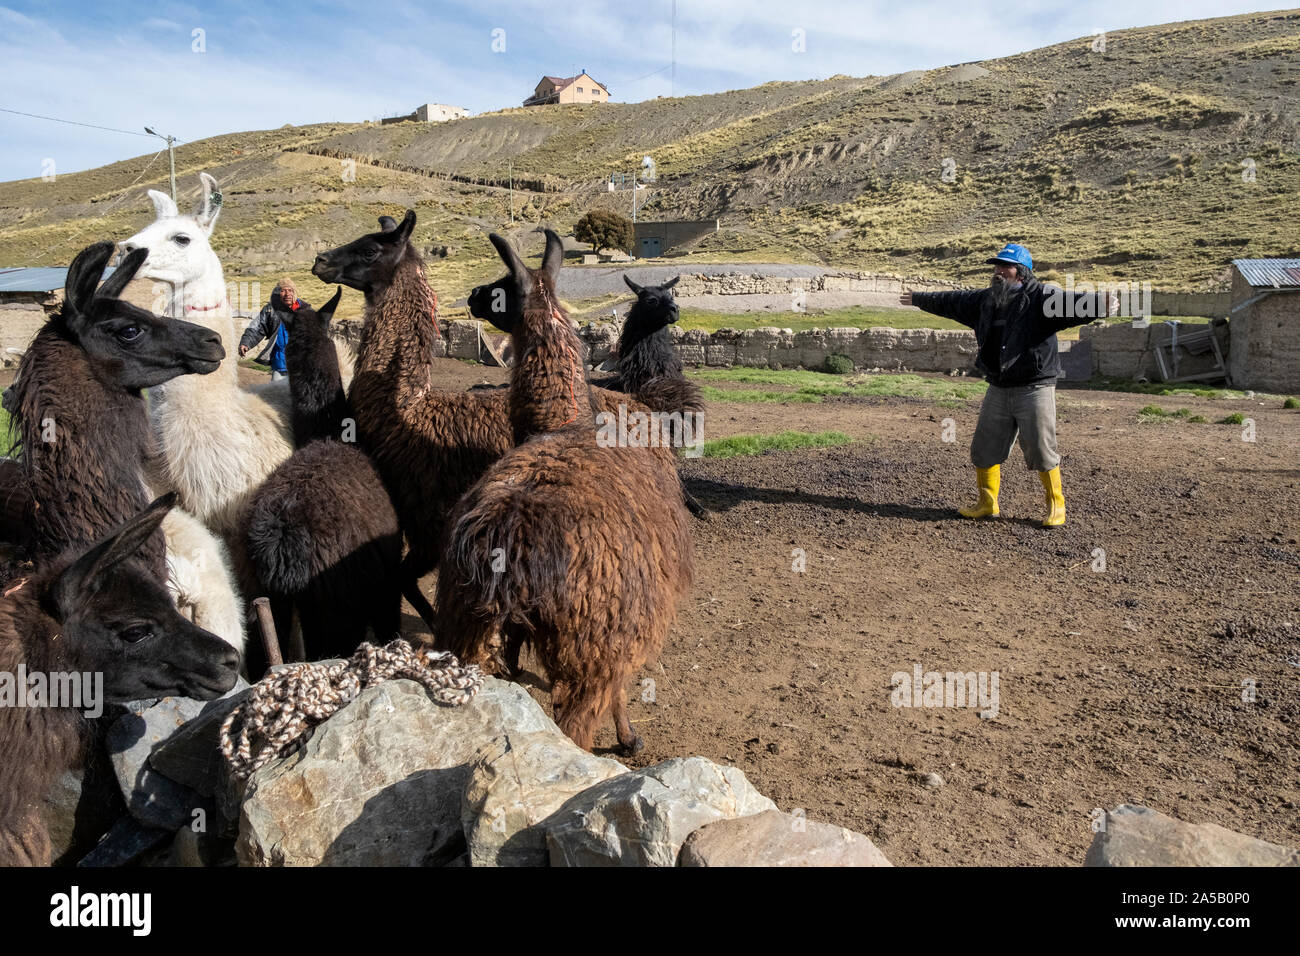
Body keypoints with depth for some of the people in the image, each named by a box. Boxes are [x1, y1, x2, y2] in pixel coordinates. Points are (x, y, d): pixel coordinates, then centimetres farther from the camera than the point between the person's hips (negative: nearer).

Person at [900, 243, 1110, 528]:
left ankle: (1056, 505, 16)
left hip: (1034, 389, -6)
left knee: (1041, 451, -3)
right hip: (998, 390, 7)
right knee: (984, 449, 12)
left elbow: (1069, 304, -28)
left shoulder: (1041, 297, -10)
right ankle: (987, 504, 29)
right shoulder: (985, 300, 10)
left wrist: (1098, 302, -49)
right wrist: (919, 299, 37)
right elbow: (951, 302, 25)